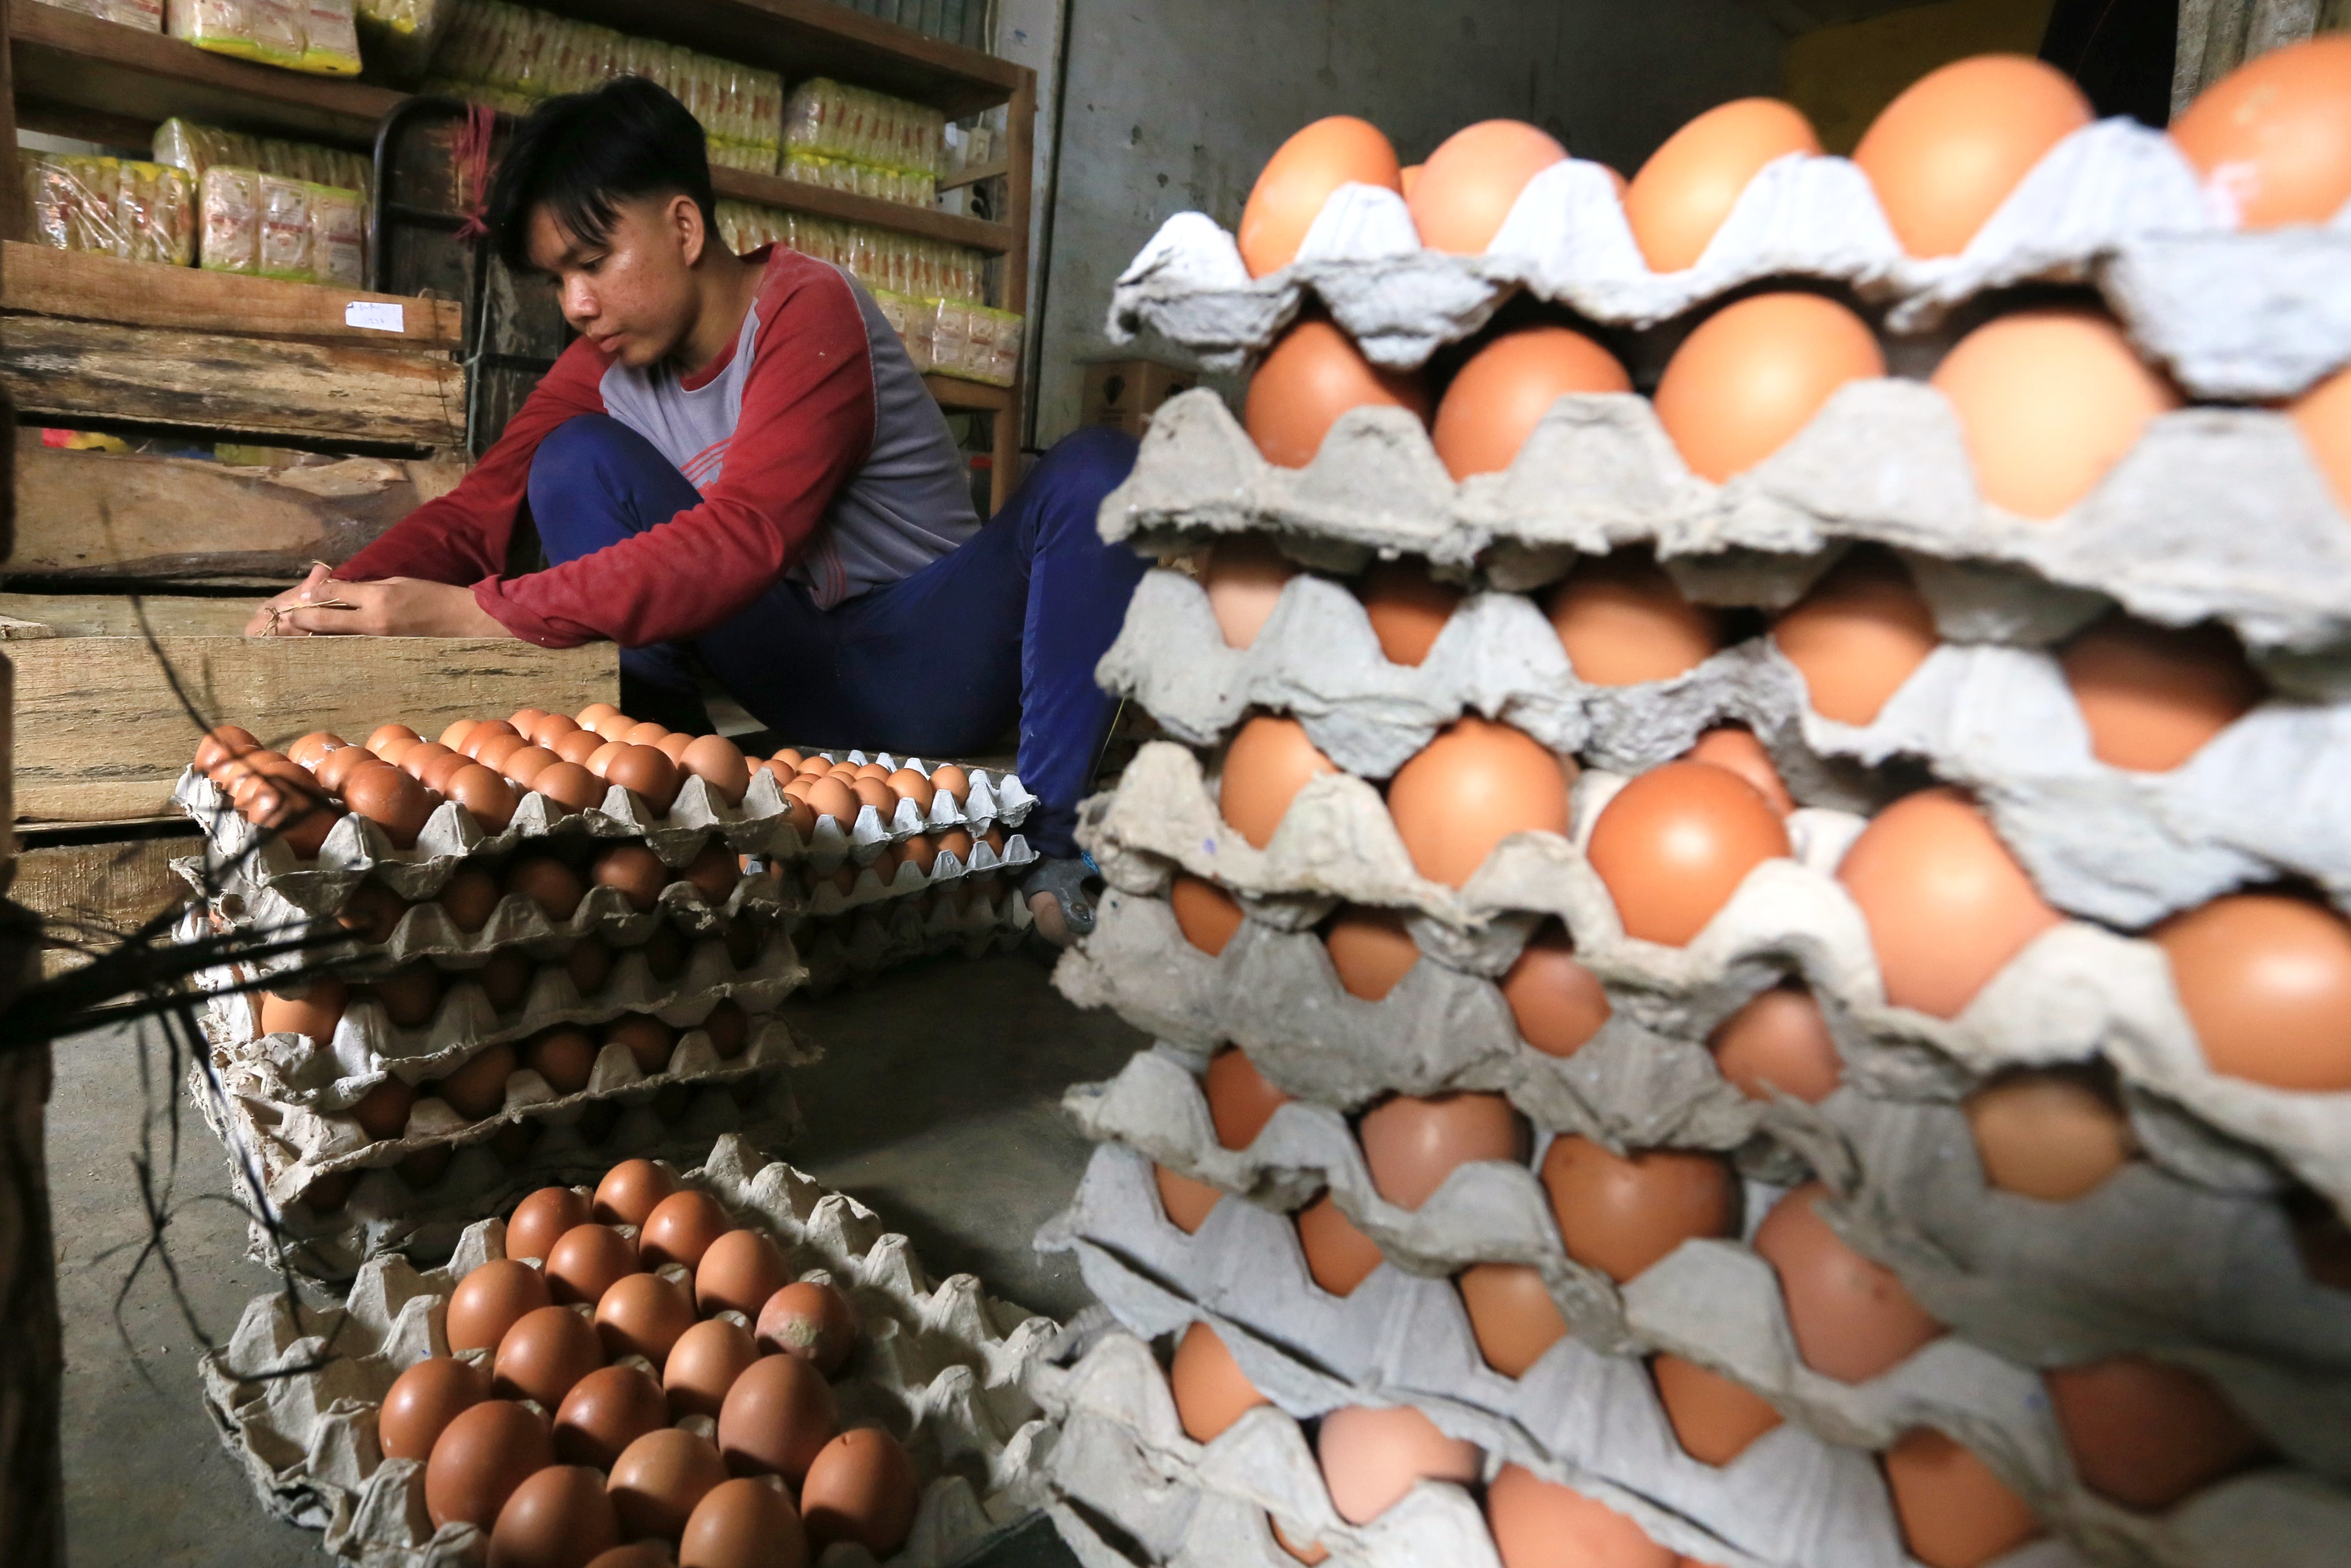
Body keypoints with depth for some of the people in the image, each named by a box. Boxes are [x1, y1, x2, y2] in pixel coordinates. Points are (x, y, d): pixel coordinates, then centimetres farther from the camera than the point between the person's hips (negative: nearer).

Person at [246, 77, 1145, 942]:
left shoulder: (809, 310, -17)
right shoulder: (603, 365, 5)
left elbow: (741, 539, -32)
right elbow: (480, 508, -3)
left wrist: (476, 612, -36)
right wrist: (342, 597, -24)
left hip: (932, 668, -4)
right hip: (799, 676, 4)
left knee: (1099, 471, -30)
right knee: (578, 459, -11)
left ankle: (1051, 848, -29)